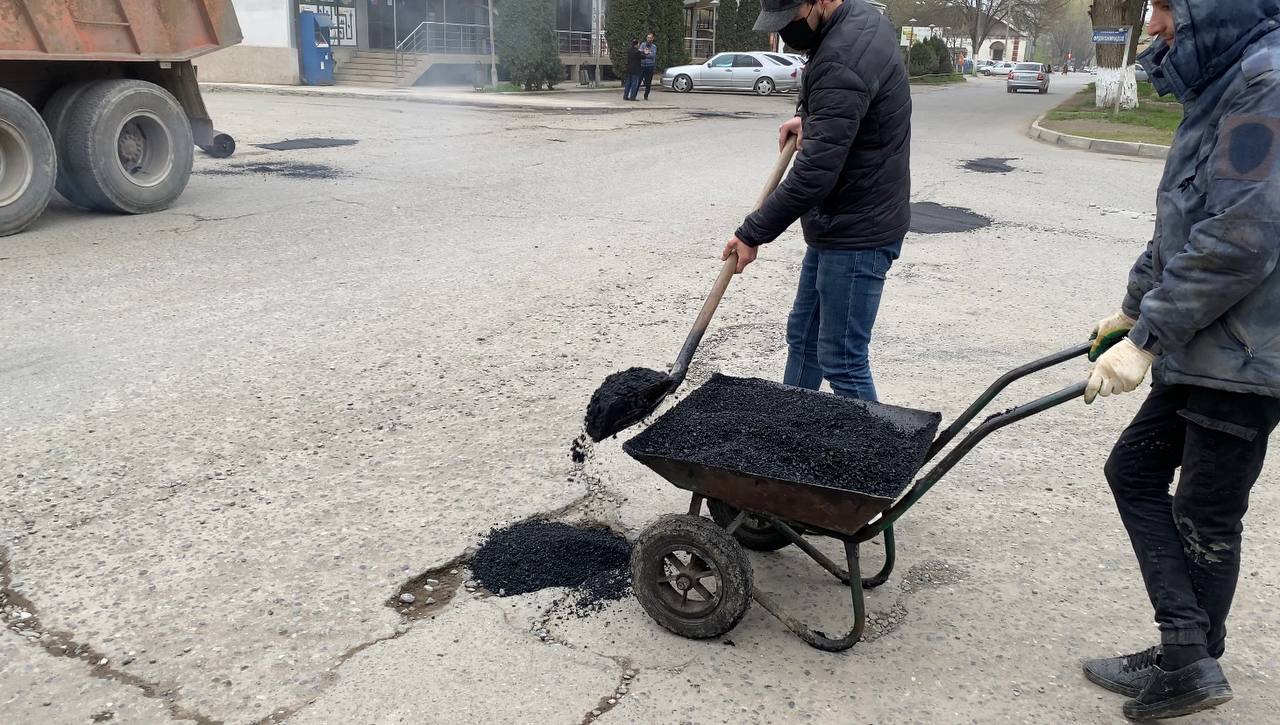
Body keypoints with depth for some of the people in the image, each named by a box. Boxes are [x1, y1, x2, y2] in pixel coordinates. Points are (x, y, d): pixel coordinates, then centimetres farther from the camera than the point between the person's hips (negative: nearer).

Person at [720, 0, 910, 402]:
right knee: (802, 337, 18)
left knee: (841, 362, -4)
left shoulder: (841, 60, -26)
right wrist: (812, 117, 8)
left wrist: (753, 233, -19)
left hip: (857, 233, -10)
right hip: (837, 222, 10)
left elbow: (815, 173, -28)